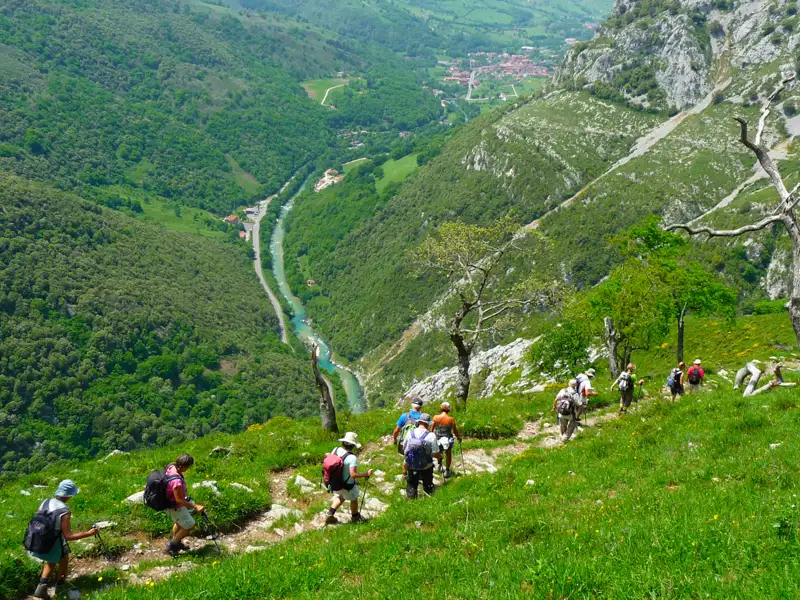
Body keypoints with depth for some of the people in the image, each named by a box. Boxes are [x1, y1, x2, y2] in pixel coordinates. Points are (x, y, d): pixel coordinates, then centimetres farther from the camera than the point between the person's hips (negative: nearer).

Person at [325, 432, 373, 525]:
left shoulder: (336, 449, -13)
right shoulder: (352, 458, -32)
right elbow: (353, 474, -34)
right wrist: (366, 474, -21)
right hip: (347, 485, -6)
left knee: (342, 496, 35)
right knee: (354, 499, 25)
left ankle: (330, 515, 33)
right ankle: (355, 517, 50)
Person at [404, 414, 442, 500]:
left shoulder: (410, 433, -7)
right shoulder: (431, 436, -17)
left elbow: (404, 450, 4)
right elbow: (436, 454, -15)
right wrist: (440, 456, 8)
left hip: (411, 466, 2)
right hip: (426, 467, -2)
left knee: (411, 485, 17)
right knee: (428, 486, 19)